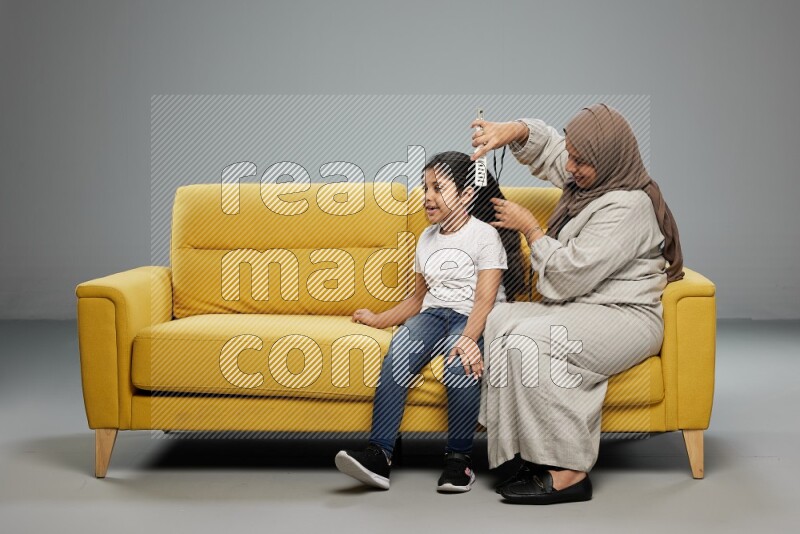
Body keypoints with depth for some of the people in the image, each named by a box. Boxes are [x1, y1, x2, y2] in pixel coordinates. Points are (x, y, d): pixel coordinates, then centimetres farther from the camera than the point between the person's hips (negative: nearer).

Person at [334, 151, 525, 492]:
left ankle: (459, 456, -21)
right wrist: (379, 320, 19)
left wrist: (468, 337, -30)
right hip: (432, 314, 5)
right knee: (397, 355, -29)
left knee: (460, 364, -38)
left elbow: (485, 300, -12)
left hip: (473, 320, -5)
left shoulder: (485, 236, 1)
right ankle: (379, 454, -37)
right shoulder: (427, 238, 22)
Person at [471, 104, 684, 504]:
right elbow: (546, 144, 26)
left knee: (530, 342, -31)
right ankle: (534, 454, -18)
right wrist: (514, 131, 3)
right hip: (579, 306, 10)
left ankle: (567, 474, -26)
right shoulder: (588, 179, 9)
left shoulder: (627, 207, -20)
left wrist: (530, 229, -8)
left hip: (624, 317, -10)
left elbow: (571, 274, -22)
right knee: (500, 319, -14)